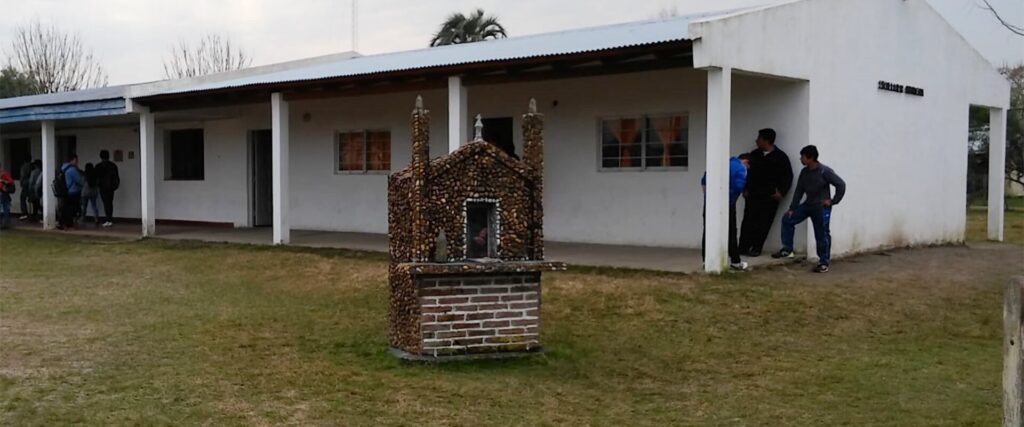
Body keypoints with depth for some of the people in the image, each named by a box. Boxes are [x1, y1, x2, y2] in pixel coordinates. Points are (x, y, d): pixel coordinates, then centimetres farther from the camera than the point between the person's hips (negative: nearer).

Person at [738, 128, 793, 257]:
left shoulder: (780, 157, -2)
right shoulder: (754, 154, 9)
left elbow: (788, 176, 1)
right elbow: (747, 172, 15)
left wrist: (781, 192, -7)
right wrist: (745, 189, 7)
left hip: (770, 197, -3)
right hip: (753, 195, 3)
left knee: (764, 224, -1)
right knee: (748, 221, -3)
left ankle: (756, 249, 5)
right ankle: (743, 248, 0)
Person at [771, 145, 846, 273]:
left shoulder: (825, 171, -17)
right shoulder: (804, 172, 5)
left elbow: (841, 185, -14)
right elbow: (799, 190, 9)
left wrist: (833, 201, -14)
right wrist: (792, 208, 6)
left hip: (821, 208, -7)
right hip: (808, 205, 7)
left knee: (822, 235, -2)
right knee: (787, 219, 4)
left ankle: (824, 263, 8)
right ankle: (787, 249, 12)